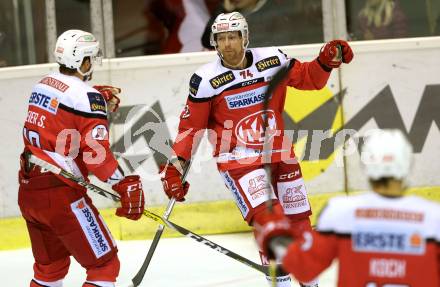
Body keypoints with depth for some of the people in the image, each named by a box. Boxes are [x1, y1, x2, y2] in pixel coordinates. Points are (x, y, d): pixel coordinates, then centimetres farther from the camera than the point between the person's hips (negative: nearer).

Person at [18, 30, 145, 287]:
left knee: (50, 266, 24)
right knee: (105, 265, -2)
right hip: (61, 195, -8)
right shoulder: (87, 96, -13)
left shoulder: (44, 84, 10)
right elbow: (96, 152, -21)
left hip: (28, 190, 8)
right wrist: (126, 186, -18)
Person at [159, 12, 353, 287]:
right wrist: (176, 165, -10)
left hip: (279, 152, 4)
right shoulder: (206, 79, -11)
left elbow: (309, 78, 8)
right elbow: (191, 126, -5)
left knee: (298, 219, 13)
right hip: (237, 158, -4)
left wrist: (326, 61, -11)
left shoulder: (273, 60, -4)